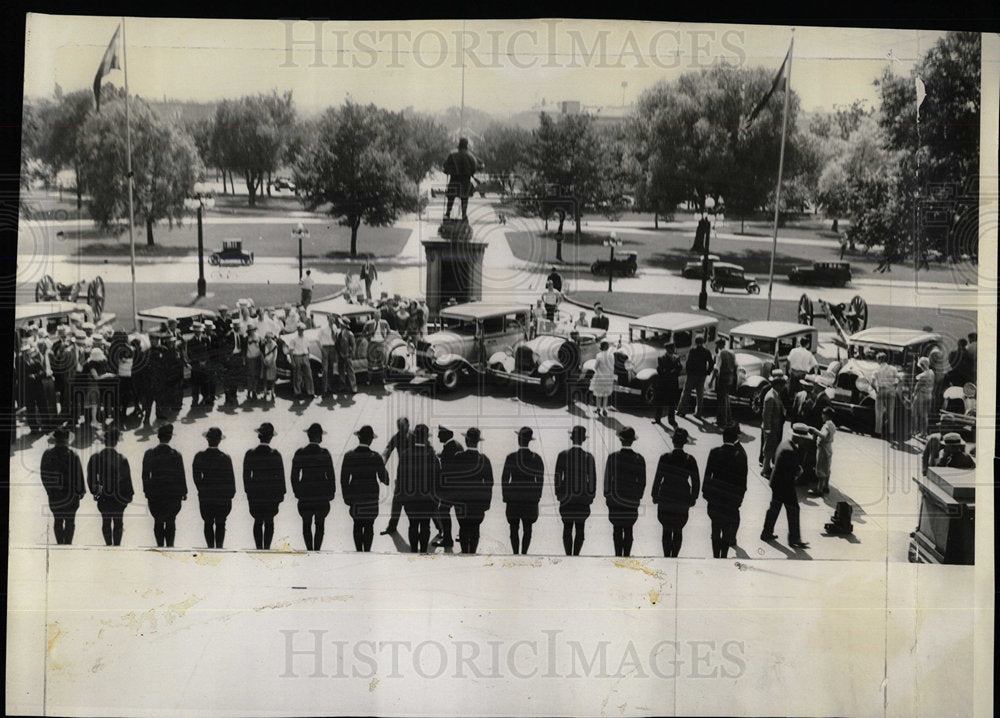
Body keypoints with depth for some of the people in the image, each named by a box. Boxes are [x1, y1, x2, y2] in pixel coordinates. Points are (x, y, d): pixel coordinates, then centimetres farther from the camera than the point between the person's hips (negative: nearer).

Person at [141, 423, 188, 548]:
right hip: (173, 493, 0)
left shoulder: (149, 454, -1)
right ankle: (170, 545, -1)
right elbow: (181, 475, -1)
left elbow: (145, 475, -1)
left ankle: (160, 546, 4)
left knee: (158, 521, 8)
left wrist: (147, 491, 5)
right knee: (171, 521, 6)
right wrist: (183, 492, 6)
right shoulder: (176, 454, -3)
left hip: (155, 492, 1)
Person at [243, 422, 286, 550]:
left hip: (255, 494, 1)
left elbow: (246, 475, 1)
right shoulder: (275, 455, -10)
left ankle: (259, 548, 10)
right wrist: (281, 494, 3)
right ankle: (267, 547, 3)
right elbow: (280, 476, -6)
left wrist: (248, 491, 10)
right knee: (269, 521, 10)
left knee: (258, 521, 13)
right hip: (271, 493, -1)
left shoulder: (250, 454, -5)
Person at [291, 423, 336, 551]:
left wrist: (297, 492, 11)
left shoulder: (299, 453, -3)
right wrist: (331, 493, 5)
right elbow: (331, 475, -6)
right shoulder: (324, 453, -9)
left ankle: (309, 550, 12)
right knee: (320, 524, 8)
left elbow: (294, 475, 0)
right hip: (321, 493, -1)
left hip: (305, 494, 1)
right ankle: (317, 550, 3)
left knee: (306, 524, 12)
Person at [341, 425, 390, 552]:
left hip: (355, 496, 2)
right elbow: (383, 478, -4)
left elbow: (344, 479, -2)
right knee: (369, 525, 7)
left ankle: (359, 551, 14)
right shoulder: (375, 457, -11)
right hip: (371, 496, -1)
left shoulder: (349, 456, -6)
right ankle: (367, 551, 7)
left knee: (357, 525, 12)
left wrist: (346, 497, 7)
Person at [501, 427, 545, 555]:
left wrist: (505, 496, 5)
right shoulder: (536, 458, -1)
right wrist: (537, 496, 11)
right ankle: (524, 553, 6)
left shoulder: (511, 457, -7)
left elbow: (505, 478, -3)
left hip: (514, 497, -2)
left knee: (514, 528, 5)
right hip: (531, 498, 2)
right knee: (527, 528, 8)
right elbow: (540, 479, 3)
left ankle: (515, 554, 3)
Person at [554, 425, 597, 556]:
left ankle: (568, 556, 3)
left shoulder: (563, 455, -5)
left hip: (567, 495, 0)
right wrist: (591, 495, 8)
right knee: (580, 527, 7)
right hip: (583, 496, 0)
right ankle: (576, 555, 3)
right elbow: (592, 478, -2)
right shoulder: (589, 457, -4)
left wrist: (558, 493, 6)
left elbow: (558, 476, -4)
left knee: (567, 527, 7)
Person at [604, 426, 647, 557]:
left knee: (617, 529, 6)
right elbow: (642, 482, 2)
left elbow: (608, 478, -5)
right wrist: (638, 496, 13)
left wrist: (607, 495, 5)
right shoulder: (639, 459, -2)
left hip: (616, 500, -1)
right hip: (632, 502, 1)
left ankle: (618, 556, 2)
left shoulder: (613, 457, -8)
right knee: (628, 529, 8)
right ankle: (626, 556, 6)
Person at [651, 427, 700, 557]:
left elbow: (658, 478, -7)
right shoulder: (690, 460, -8)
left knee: (666, 529, 10)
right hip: (683, 501, 1)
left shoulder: (665, 458, -12)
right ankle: (674, 556, 14)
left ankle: (666, 556, 10)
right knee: (678, 530, 13)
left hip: (665, 499, -1)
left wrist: (655, 495, 5)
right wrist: (693, 497, 11)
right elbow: (696, 481, -2)